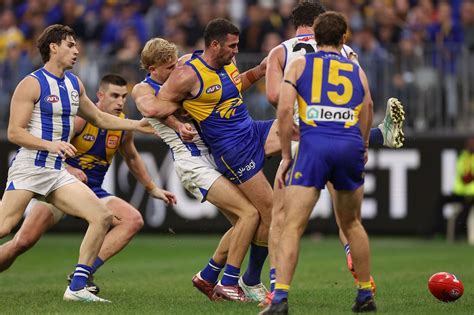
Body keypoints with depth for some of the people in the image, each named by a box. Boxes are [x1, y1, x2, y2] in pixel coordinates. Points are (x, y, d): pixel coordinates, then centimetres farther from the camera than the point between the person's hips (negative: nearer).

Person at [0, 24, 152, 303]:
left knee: (103, 217, -6)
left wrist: (136, 125, 19)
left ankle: (77, 287, -5)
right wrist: (50, 145, -25)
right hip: (29, 168, -7)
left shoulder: (74, 84, 15)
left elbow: (100, 118, 28)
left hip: (58, 173, 7)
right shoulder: (32, 84, -8)